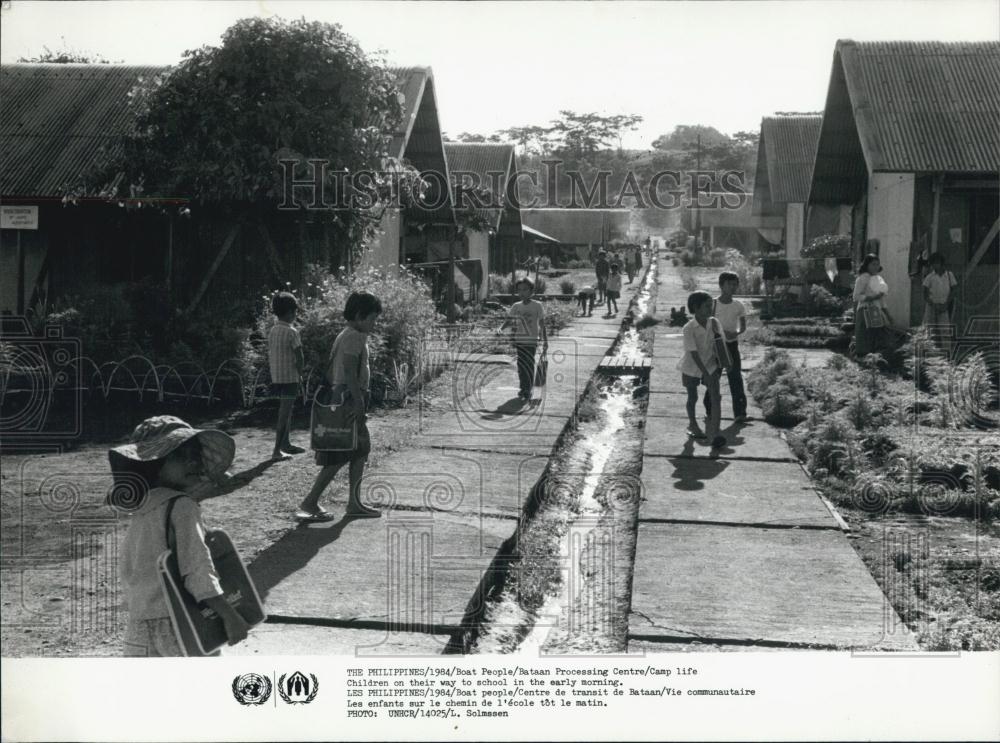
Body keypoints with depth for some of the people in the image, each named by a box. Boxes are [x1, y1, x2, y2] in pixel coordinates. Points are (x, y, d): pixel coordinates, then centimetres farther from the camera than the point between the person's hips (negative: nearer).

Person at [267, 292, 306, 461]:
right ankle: (277, 451, -6)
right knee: (284, 414, -5)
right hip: (290, 377, -8)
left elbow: (269, 357, 12)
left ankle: (286, 444, 30)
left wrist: (274, 374, 18)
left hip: (276, 377, 8)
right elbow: (299, 359, -17)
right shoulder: (291, 332, -15)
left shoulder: (271, 331, 7)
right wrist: (299, 374, -1)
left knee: (286, 411, 20)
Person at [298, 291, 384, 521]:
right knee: (340, 455, -7)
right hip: (350, 397, -11)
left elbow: (330, 371, 19)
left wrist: (333, 395, 21)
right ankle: (310, 502, -4)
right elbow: (350, 369, -23)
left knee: (361, 449, 13)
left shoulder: (344, 335, 17)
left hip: (339, 395, 11)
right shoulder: (355, 336, -13)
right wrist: (358, 401, -26)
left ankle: (354, 503, 18)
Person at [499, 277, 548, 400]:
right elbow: (508, 321, 6)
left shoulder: (537, 306, -5)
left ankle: (527, 390, 2)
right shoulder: (516, 306, 6)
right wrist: (501, 329, -15)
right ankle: (523, 388, 20)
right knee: (521, 366, 8)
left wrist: (545, 343, -4)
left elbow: (542, 325, -3)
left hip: (531, 341, -4)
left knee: (529, 365, -6)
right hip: (519, 340, 4)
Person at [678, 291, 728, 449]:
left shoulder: (714, 323, -9)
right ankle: (693, 425, 38)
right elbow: (693, 353, -25)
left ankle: (714, 432, -19)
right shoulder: (689, 329, -23)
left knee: (715, 397, -13)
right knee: (693, 398, 14)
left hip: (710, 365, 3)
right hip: (692, 367, -3)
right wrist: (705, 374, -29)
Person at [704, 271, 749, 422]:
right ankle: (710, 411, 18)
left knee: (736, 378, -3)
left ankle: (740, 412, -1)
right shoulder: (713, 305, -7)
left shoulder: (738, 306, -1)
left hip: (732, 345, 1)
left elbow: (743, 327, 4)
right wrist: (721, 332, -19)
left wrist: (736, 333, -17)